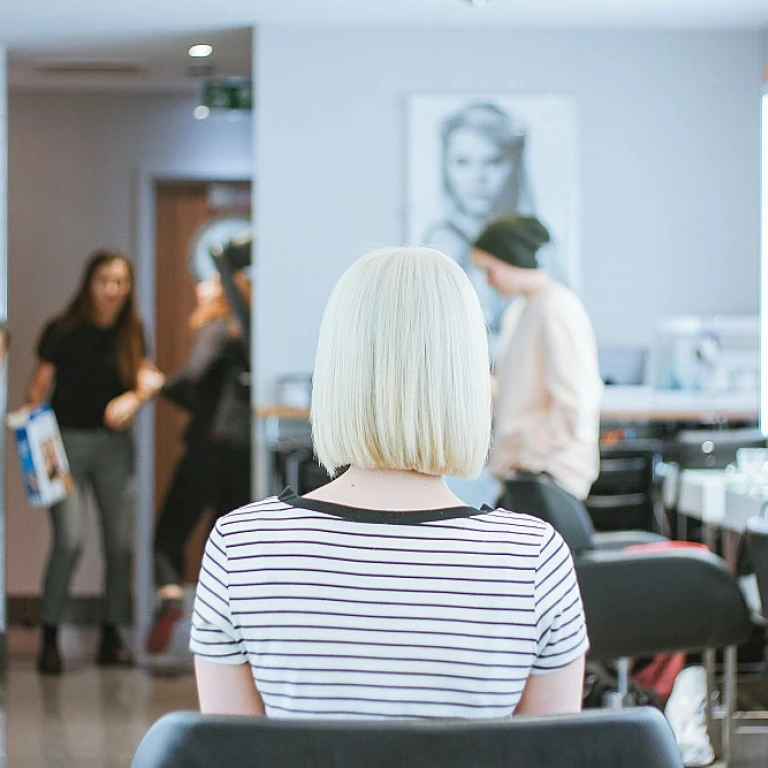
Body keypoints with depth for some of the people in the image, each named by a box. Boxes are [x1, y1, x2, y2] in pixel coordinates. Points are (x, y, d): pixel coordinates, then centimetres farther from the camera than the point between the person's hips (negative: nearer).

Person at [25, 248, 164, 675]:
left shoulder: (131, 332, 7)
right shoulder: (62, 331, -5)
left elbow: (148, 375, 8)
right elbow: (39, 384, -4)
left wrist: (136, 397, -14)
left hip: (114, 443, 4)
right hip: (68, 440, -4)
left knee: (121, 541, 1)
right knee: (70, 538, -15)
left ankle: (112, 637, 14)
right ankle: (49, 637, -5)